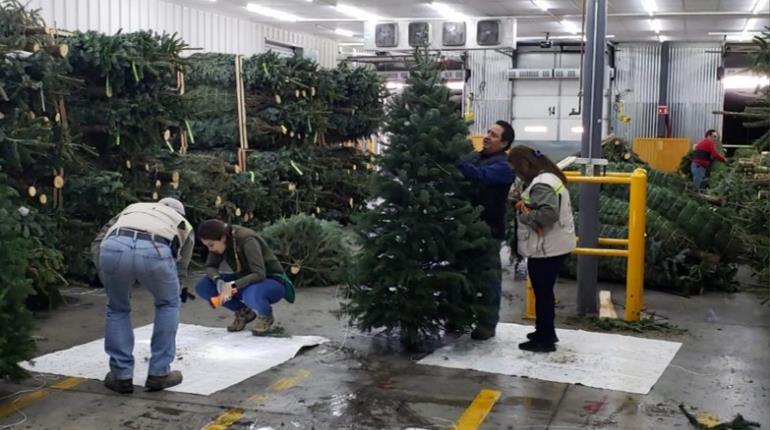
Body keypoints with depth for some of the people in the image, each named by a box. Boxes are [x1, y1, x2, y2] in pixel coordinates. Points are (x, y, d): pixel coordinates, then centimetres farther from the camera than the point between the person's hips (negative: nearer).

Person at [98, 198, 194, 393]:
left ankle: (121, 376, 27)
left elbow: (100, 242, 34)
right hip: (154, 251, -1)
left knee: (117, 309, 28)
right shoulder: (183, 224, 39)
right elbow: (181, 262, 40)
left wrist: (108, 282, 42)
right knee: (168, 304, 28)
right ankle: (159, 373, 27)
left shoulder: (132, 208, 43)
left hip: (114, 247, 1)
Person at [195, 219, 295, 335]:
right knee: (203, 286, -11)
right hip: (247, 280, 7)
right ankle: (243, 312, 6)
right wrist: (219, 281, -25)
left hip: (272, 281, -7)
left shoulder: (247, 240, -28)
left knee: (251, 295, -42)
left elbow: (259, 274, -33)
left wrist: (232, 285, -42)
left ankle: (266, 315, -6)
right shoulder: (221, 241, -10)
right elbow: (211, 266, -4)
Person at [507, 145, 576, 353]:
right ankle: (546, 332, 30)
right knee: (545, 291, 19)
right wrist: (524, 204, 3)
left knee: (542, 292, -1)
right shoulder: (549, 177, 14)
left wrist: (524, 216, -17)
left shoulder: (541, 184, -20)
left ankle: (545, 340, 8)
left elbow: (548, 213, -31)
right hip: (556, 245, 10)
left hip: (546, 248, -10)